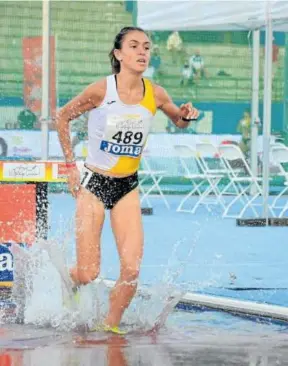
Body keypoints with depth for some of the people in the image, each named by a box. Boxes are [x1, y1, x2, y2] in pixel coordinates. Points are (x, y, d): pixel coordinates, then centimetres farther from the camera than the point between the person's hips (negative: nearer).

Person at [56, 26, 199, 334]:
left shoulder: (155, 95, -5)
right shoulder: (101, 90, -16)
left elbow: (179, 121, 15)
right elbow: (63, 117, -1)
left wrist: (187, 114, -9)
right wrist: (70, 165, -2)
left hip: (128, 188, 3)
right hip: (94, 184, -3)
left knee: (131, 269, -11)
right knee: (88, 274, -4)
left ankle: (111, 325, 11)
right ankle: (69, 280, 33)